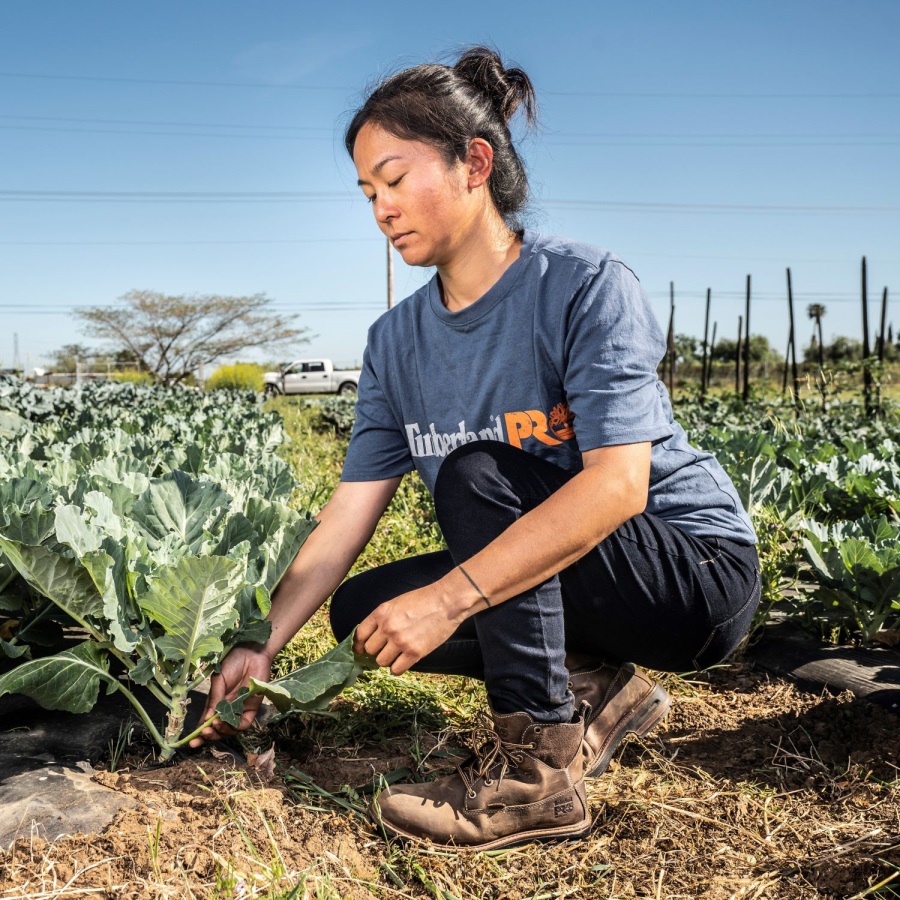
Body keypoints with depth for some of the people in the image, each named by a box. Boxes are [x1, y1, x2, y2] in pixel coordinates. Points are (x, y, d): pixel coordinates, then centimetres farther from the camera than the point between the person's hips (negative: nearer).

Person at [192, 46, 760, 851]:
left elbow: (617, 486, -31)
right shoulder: (397, 341, 0)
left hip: (696, 571, -6)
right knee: (361, 610, -5)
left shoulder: (586, 286, -20)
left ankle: (535, 769, -22)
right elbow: (347, 516, -4)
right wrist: (262, 647, -14)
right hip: (549, 567, 7)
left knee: (475, 475, -27)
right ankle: (598, 689, 4)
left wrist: (447, 599, -36)